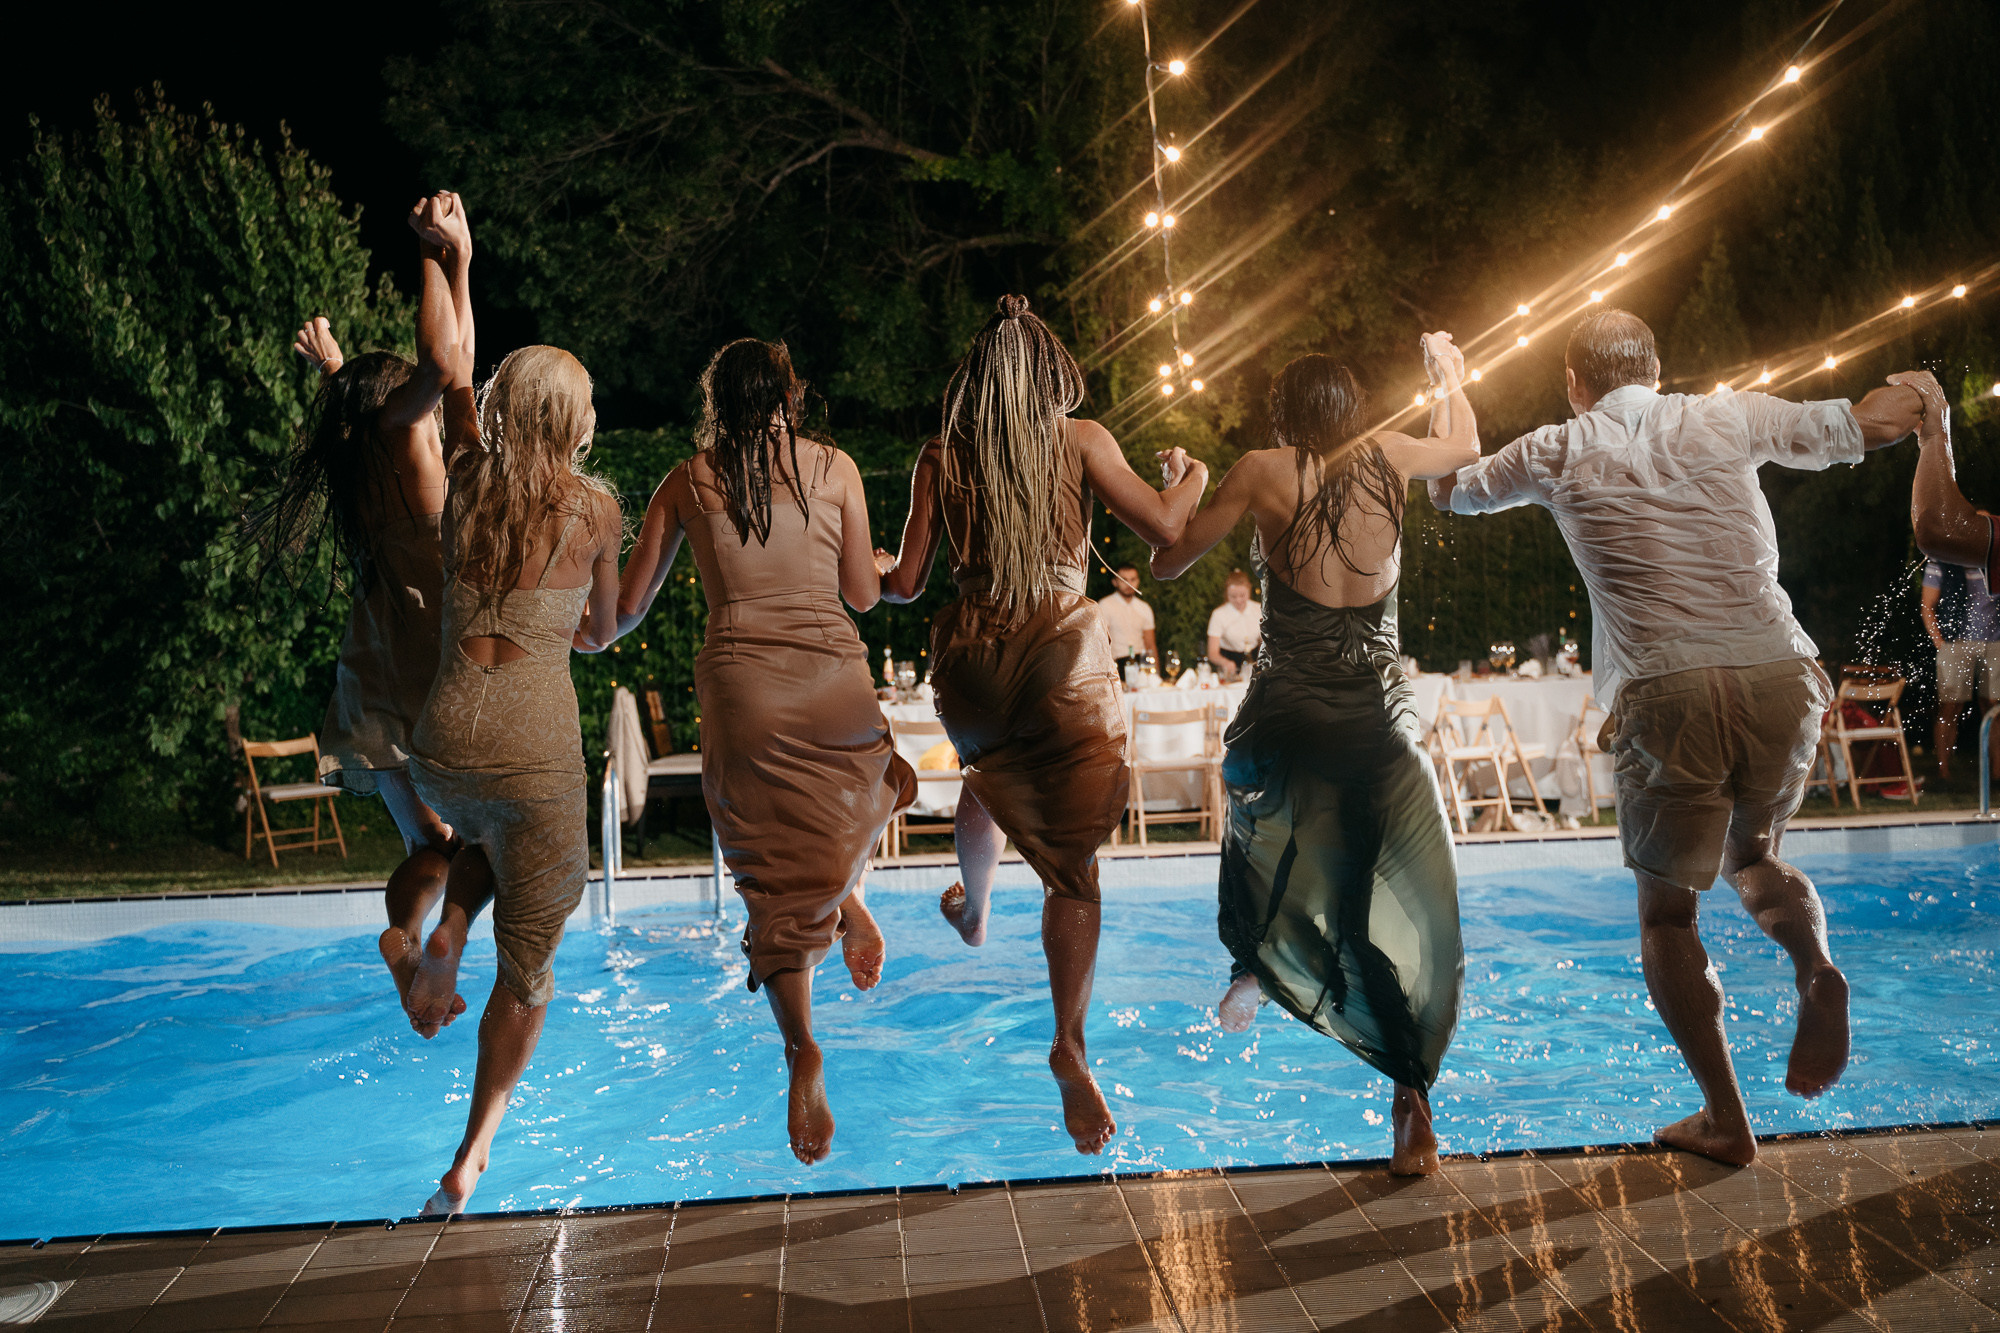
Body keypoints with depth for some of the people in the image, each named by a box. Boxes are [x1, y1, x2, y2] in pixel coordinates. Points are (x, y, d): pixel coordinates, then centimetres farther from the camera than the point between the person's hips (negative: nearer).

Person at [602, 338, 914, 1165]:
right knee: (871, 783, 33)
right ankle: (849, 892, 7)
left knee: (777, 883, 8)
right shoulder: (834, 468, 7)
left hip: (740, 685, 0)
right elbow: (863, 595, 7)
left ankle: (802, 1049, -5)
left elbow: (628, 608, 11)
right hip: (833, 678, 0)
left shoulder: (686, 482, 9)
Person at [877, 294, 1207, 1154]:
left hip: (970, 658, 3)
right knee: (1073, 868, 3)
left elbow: (903, 584, 4)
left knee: (990, 771, 36)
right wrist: (1190, 476, 16)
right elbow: (1168, 533, -4)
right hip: (1065, 660, -3)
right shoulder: (1080, 440, -2)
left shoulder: (940, 459, 3)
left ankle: (974, 909, 57)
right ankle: (1068, 1049, 0)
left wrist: (872, 567, 27)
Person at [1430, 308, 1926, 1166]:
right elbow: (1873, 425, 25)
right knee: (1752, 854, 28)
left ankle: (1724, 1119, 10)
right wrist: (1907, 394, 50)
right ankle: (1816, 966, -3)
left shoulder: (1555, 452, 10)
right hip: (1781, 678, 3)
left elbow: (1452, 492, 29)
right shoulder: (1729, 420, 14)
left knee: (1667, 911, 12)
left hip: (1667, 694, -3)